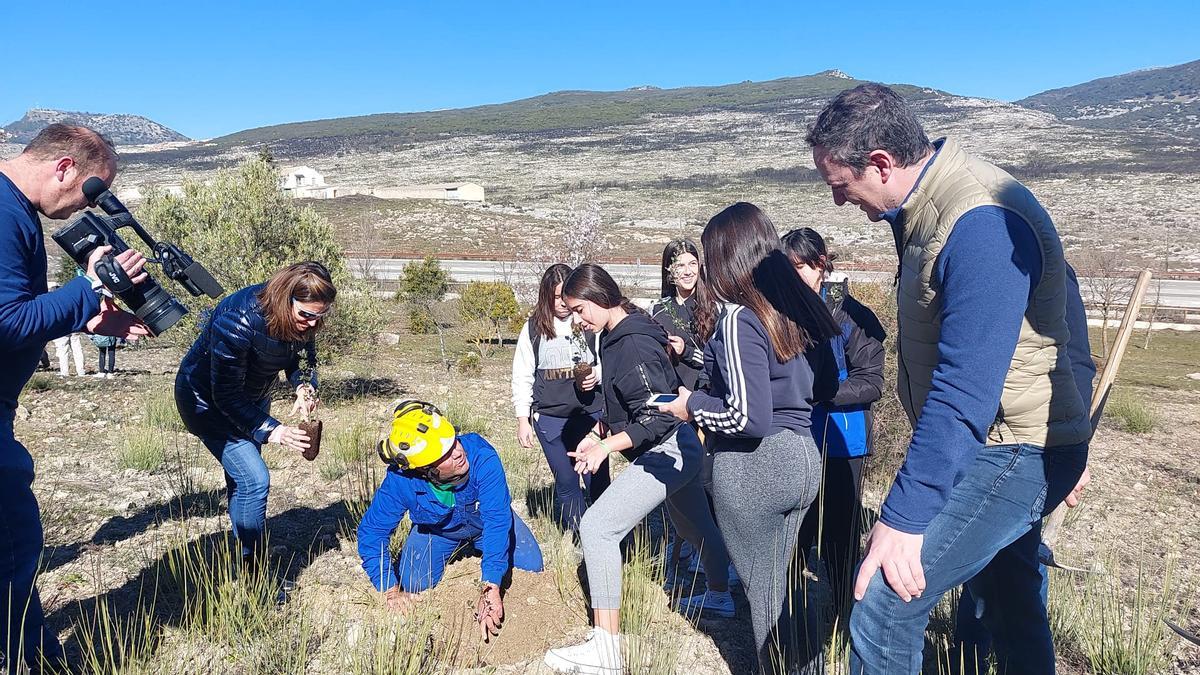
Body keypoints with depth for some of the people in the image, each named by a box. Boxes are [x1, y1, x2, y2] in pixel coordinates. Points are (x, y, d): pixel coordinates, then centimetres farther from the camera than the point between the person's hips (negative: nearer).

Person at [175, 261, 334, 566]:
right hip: (207, 399, -7)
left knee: (242, 480, 17)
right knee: (254, 480, -16)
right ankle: (253, 573, -2)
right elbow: (226, 396, -31)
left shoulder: (301, 319, -18)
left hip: (250, 398, 7)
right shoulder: (237, 320, -37)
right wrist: (271, 431, -37)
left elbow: (303, 360, -3)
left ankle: (243, 560, 32)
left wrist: (305, 388, -25)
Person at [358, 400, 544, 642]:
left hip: (483, 520, 0)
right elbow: (372, 533, -24)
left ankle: (477, 546, 24)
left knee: (532, 567, -9)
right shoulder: (400, 482, -36)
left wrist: (489, 587, -49)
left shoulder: (481, 456, -42)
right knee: (412, 587, -12)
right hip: (436, 529, 1)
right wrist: (391, 592, -33)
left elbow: (497, 519, -43)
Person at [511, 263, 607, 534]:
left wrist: (597, 374, -11)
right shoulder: (533, 329, 1)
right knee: (566, 484, 8)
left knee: (597, 481, 3)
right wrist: (523, 420, 4)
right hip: (550, 418, 1)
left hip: (591, 413, 0)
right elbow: (522, 377, 6)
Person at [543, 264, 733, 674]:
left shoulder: (635, 345, -22)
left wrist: (606, 447, -30)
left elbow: (656, 419, -25)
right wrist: (597, 434, 10)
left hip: (666, 451, -11)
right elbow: (622, 403, 19)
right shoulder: (617, 336, 7)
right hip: (675, 450, 11)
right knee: (695, 525, 29)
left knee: (597, 526, -18)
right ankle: (719, 596, 53)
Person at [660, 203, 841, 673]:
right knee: (780, 585, 20)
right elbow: (825, 386, 15)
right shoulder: (797, 306, 6)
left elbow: (747, 417, -22)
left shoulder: (739, 319, -16)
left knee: (762, 590, 10)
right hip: (802, 459, 8)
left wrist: (693, 405, -7)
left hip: (753, 468, -8)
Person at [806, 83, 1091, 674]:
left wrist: (904, 516, -29)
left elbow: (964, 390, -31)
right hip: (1008, 447, 10)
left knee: (884, 607, -15)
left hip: (1013, 454, -10)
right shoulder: (926, 208, 5)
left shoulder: (982, 224, -27)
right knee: (1011, 609, 24)